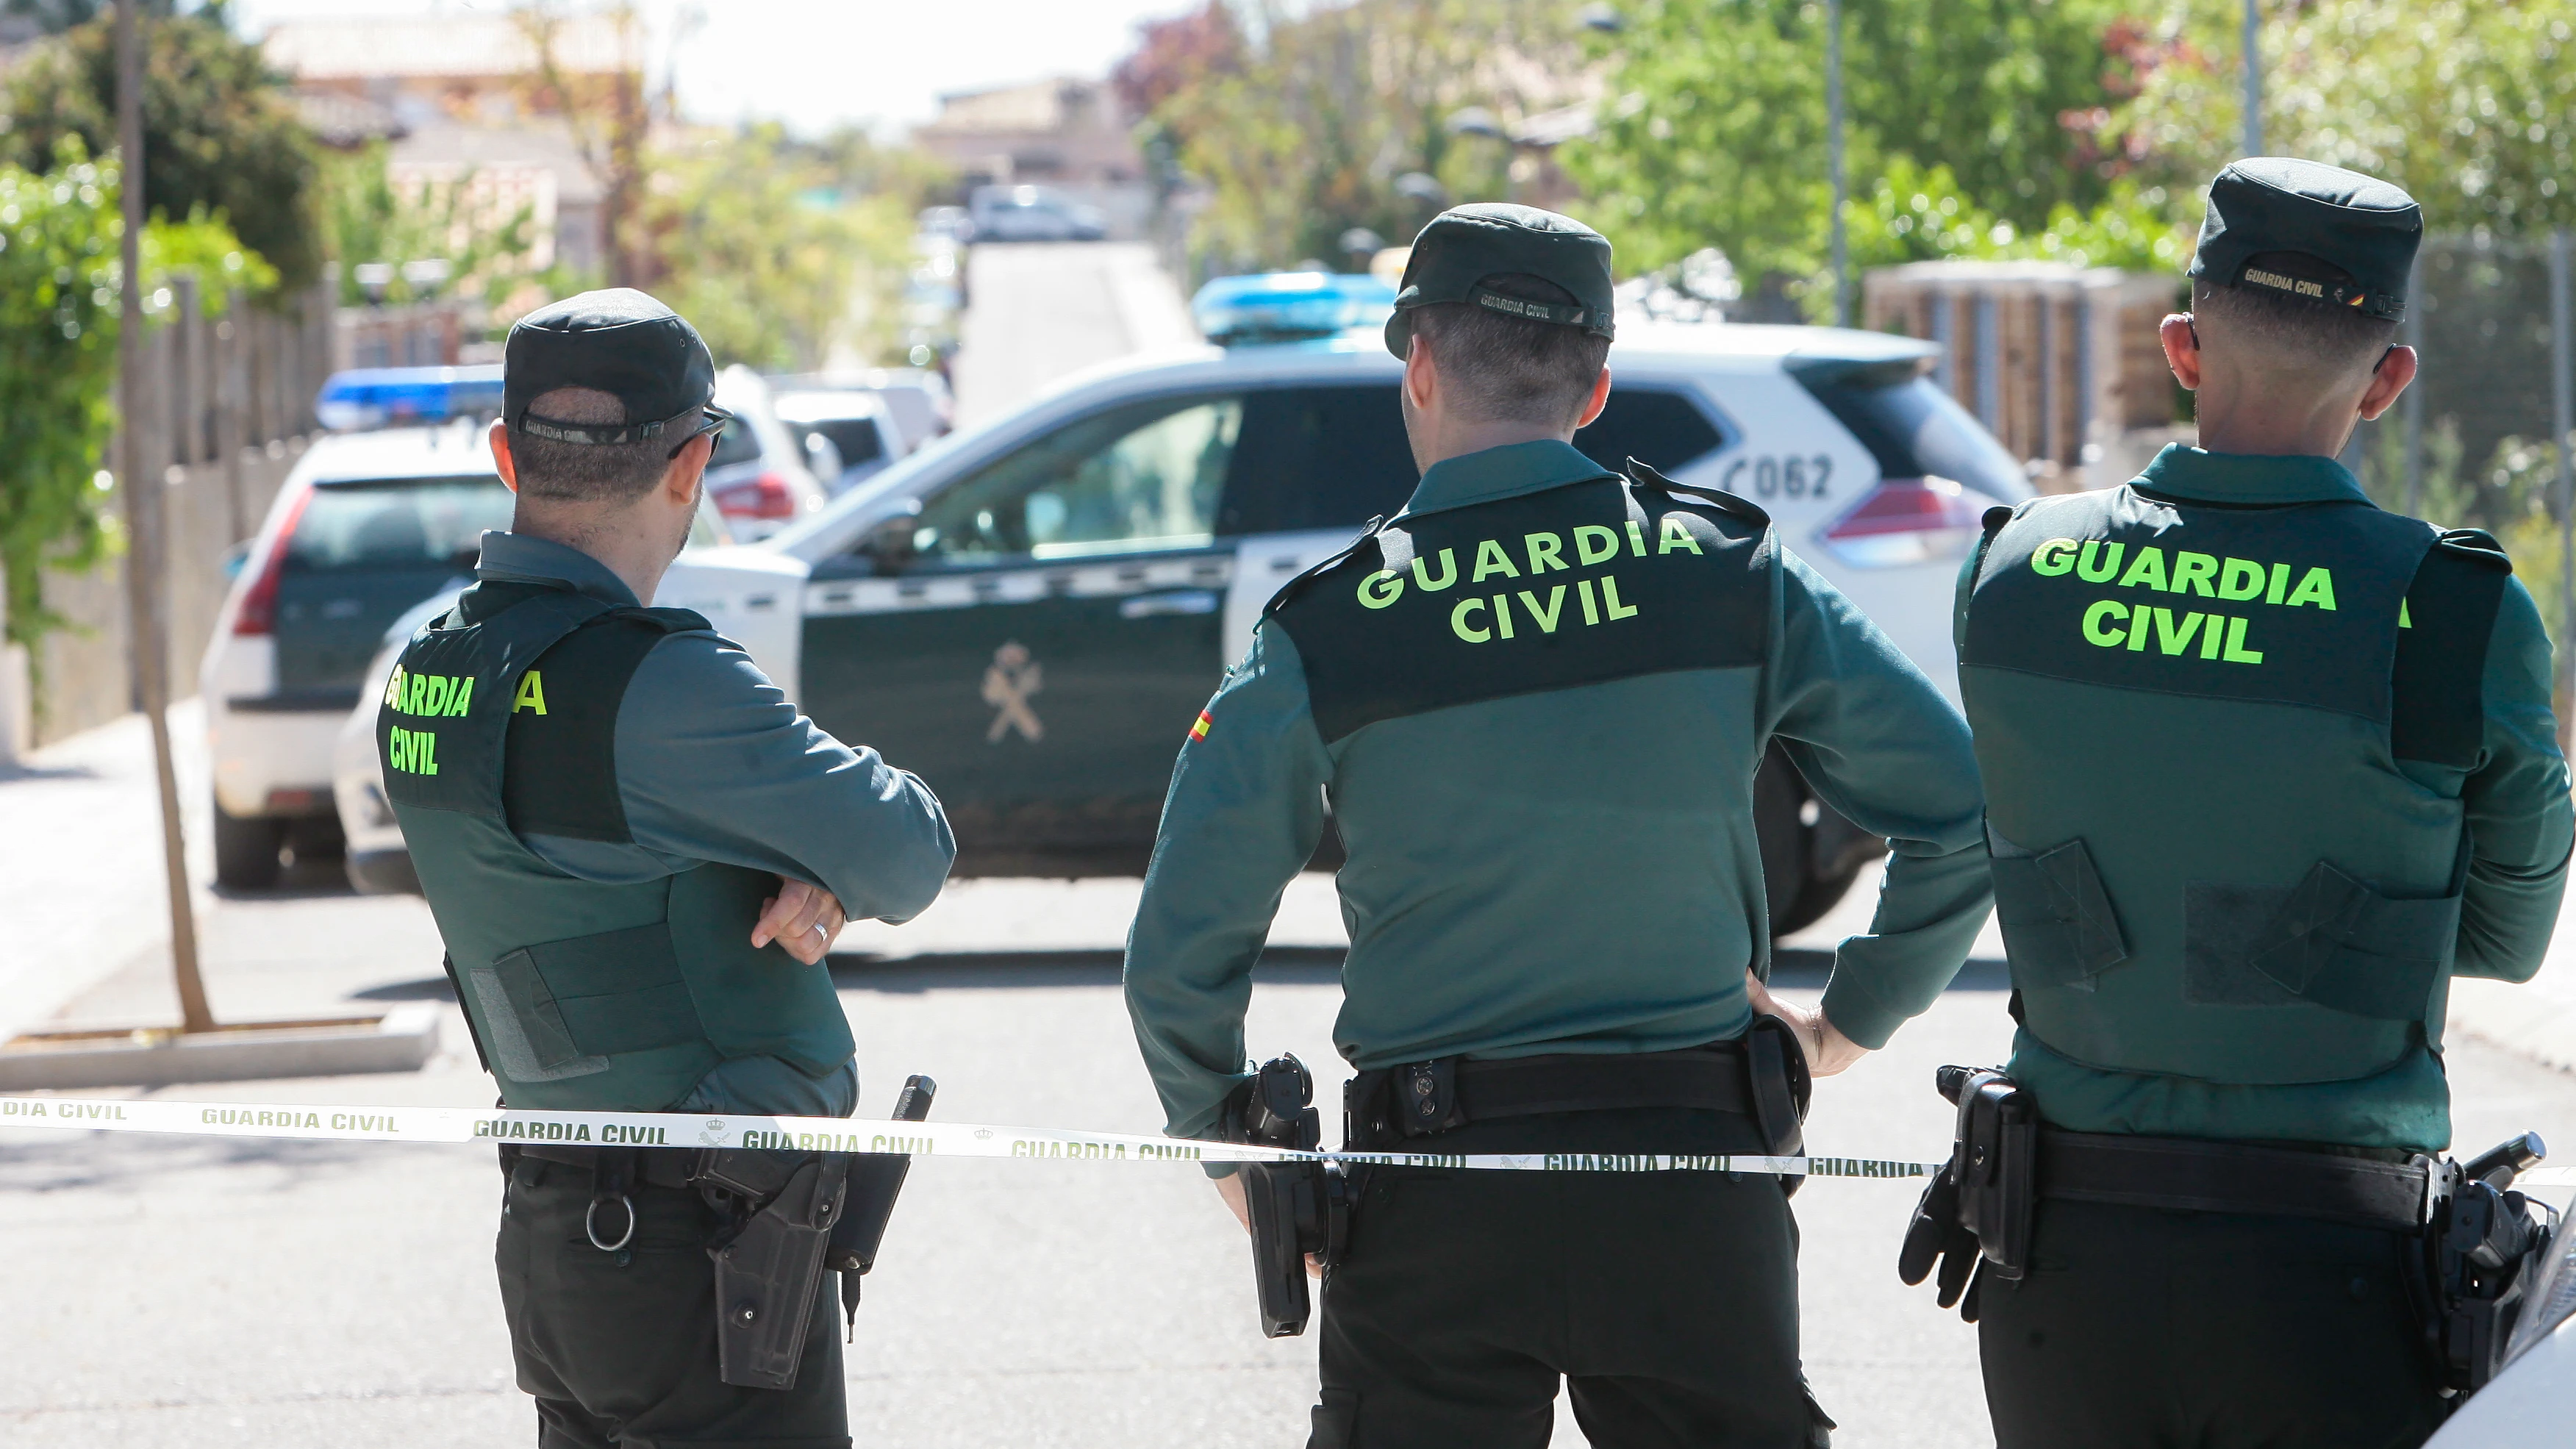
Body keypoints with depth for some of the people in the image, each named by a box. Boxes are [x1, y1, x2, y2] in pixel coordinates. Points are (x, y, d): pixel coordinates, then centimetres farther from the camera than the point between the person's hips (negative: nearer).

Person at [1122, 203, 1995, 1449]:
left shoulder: (1324, 639, -5)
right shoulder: (1735, 576, -1)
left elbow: (1179, 956, -3)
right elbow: (1959, 812, 1)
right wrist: (1854, 1022, 13)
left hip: (1435, 1204, -1)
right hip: (1700, 1186, 1)